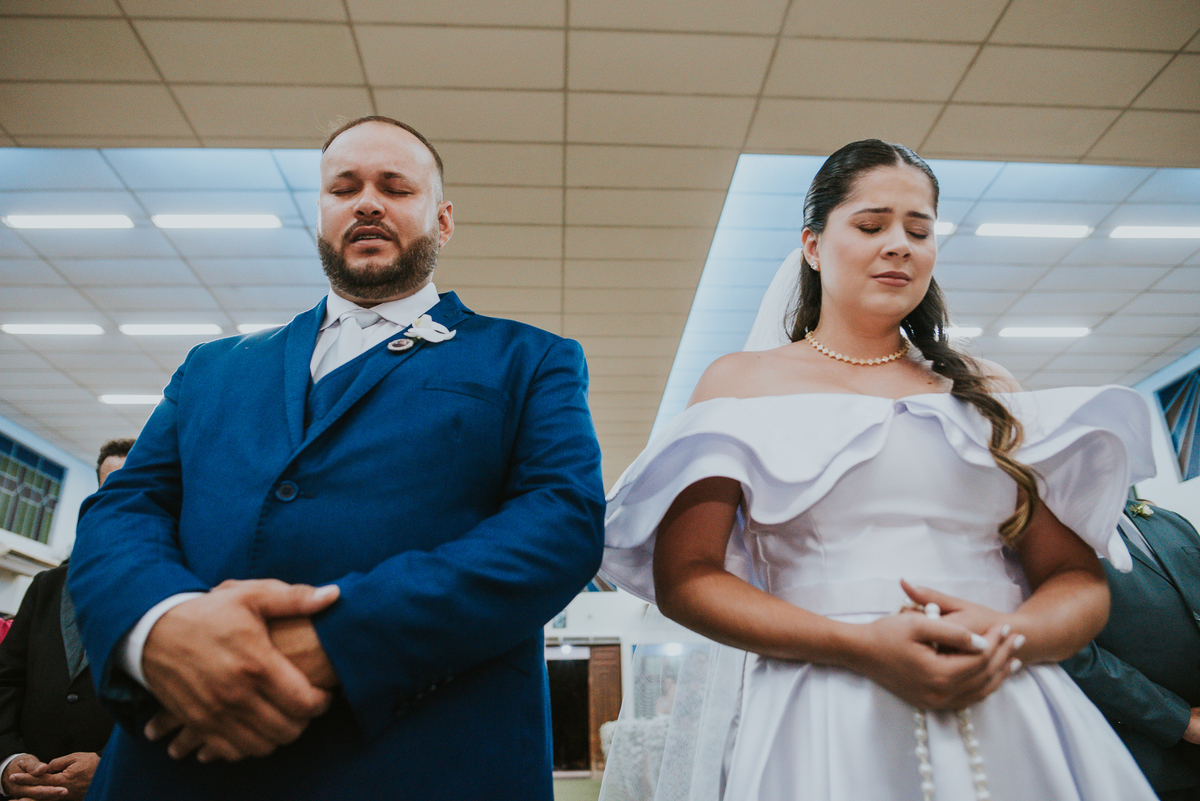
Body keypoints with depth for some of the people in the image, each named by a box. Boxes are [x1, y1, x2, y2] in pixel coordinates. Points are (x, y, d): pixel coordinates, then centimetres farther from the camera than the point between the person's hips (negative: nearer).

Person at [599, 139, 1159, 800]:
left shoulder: (986, 390, 11)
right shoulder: (740, 381, 3)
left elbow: (1080, 578, 10)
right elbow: (683, 576, -5)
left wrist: (1009, 635, -12)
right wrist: (860, 644, -16)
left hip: (1011, 718, 3)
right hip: (819, 725, -2)